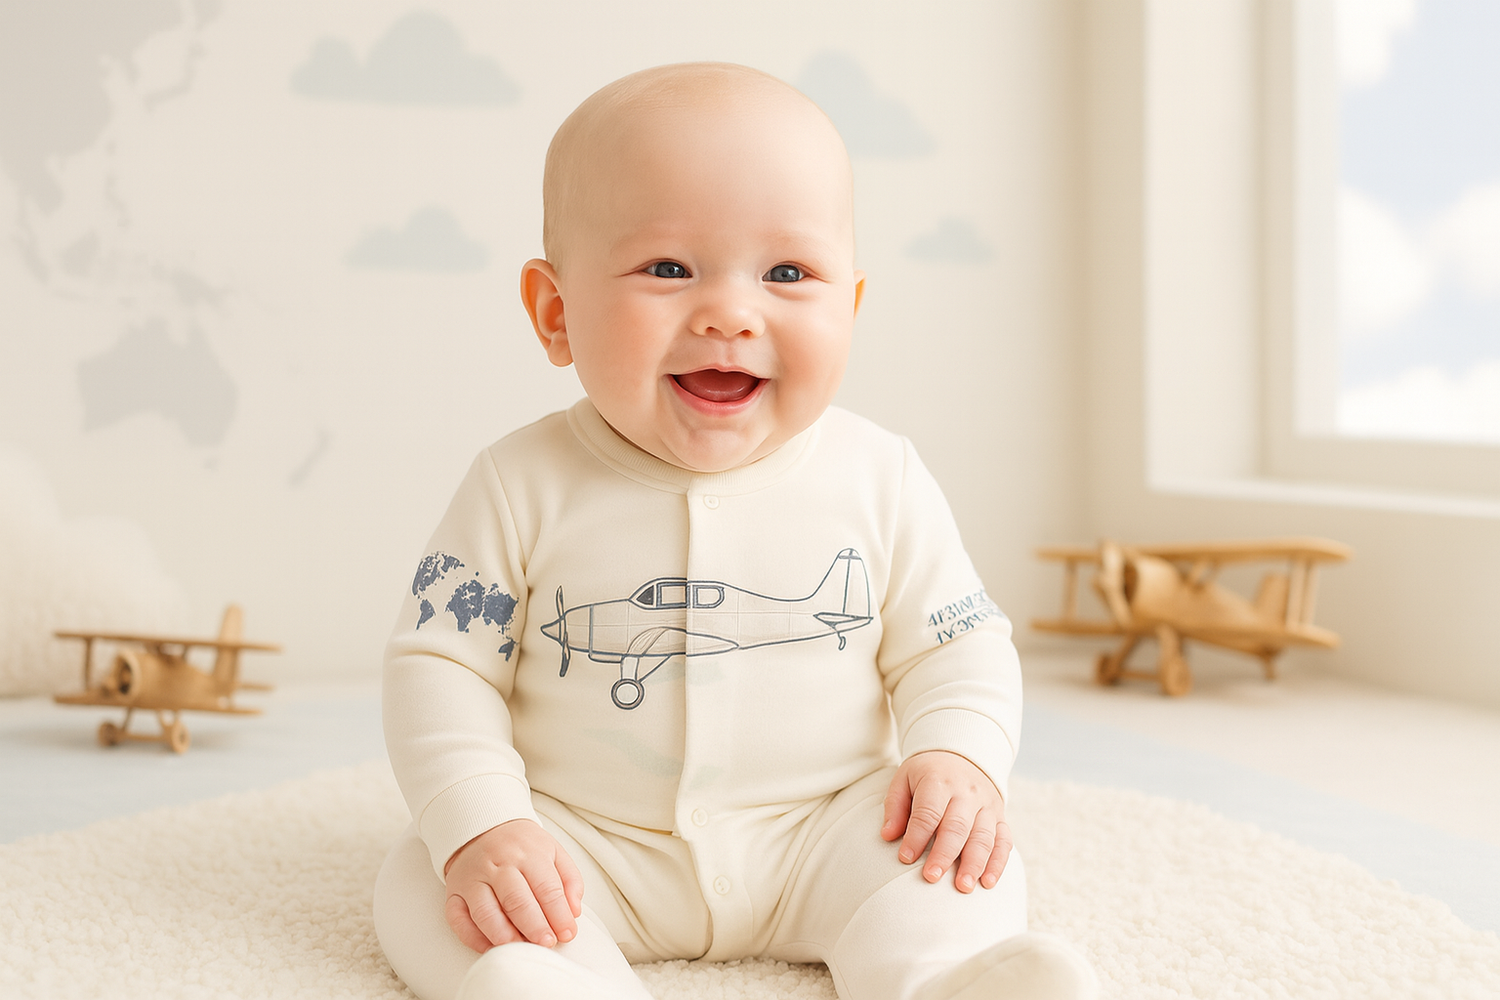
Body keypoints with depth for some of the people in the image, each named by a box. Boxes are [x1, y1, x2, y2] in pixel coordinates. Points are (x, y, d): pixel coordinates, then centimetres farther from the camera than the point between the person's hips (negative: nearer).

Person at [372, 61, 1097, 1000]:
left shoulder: (880, 479, -4)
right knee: (422, 882, -21)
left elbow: (959, 643, 3)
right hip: (587, 846, 0)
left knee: (959, 867, -21)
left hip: (824, 834, 1)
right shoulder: (524, 488, -9)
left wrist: (959, 758, -17)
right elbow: (440, 666, -7)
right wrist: (482, 829, -21)